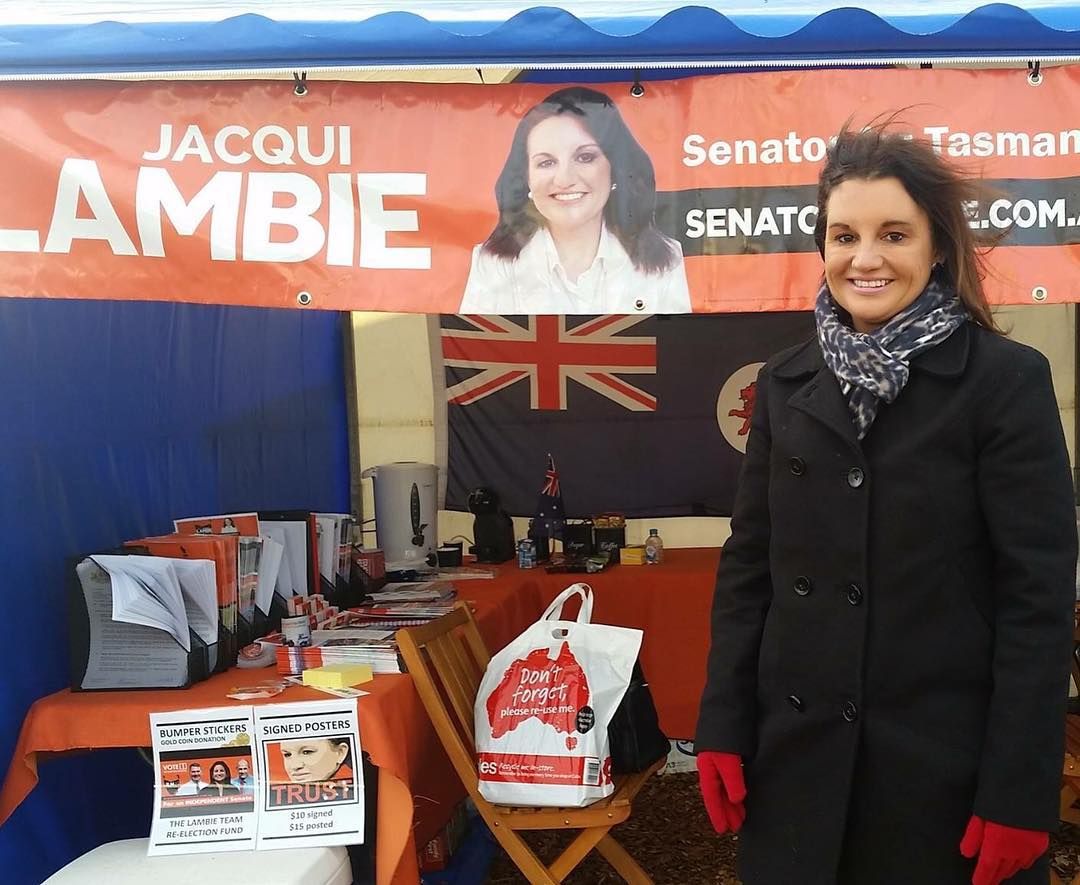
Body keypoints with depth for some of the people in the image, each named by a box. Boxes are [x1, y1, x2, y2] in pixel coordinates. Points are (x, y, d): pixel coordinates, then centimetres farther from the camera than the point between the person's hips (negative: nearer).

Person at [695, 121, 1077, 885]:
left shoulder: (1006, 380, -7)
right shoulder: (787, 382, 5)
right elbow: (748, 568, 8)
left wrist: (1018, 787, -13)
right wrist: (723, 727, 4)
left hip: (945, 763, -4)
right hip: (798, 754, 4)